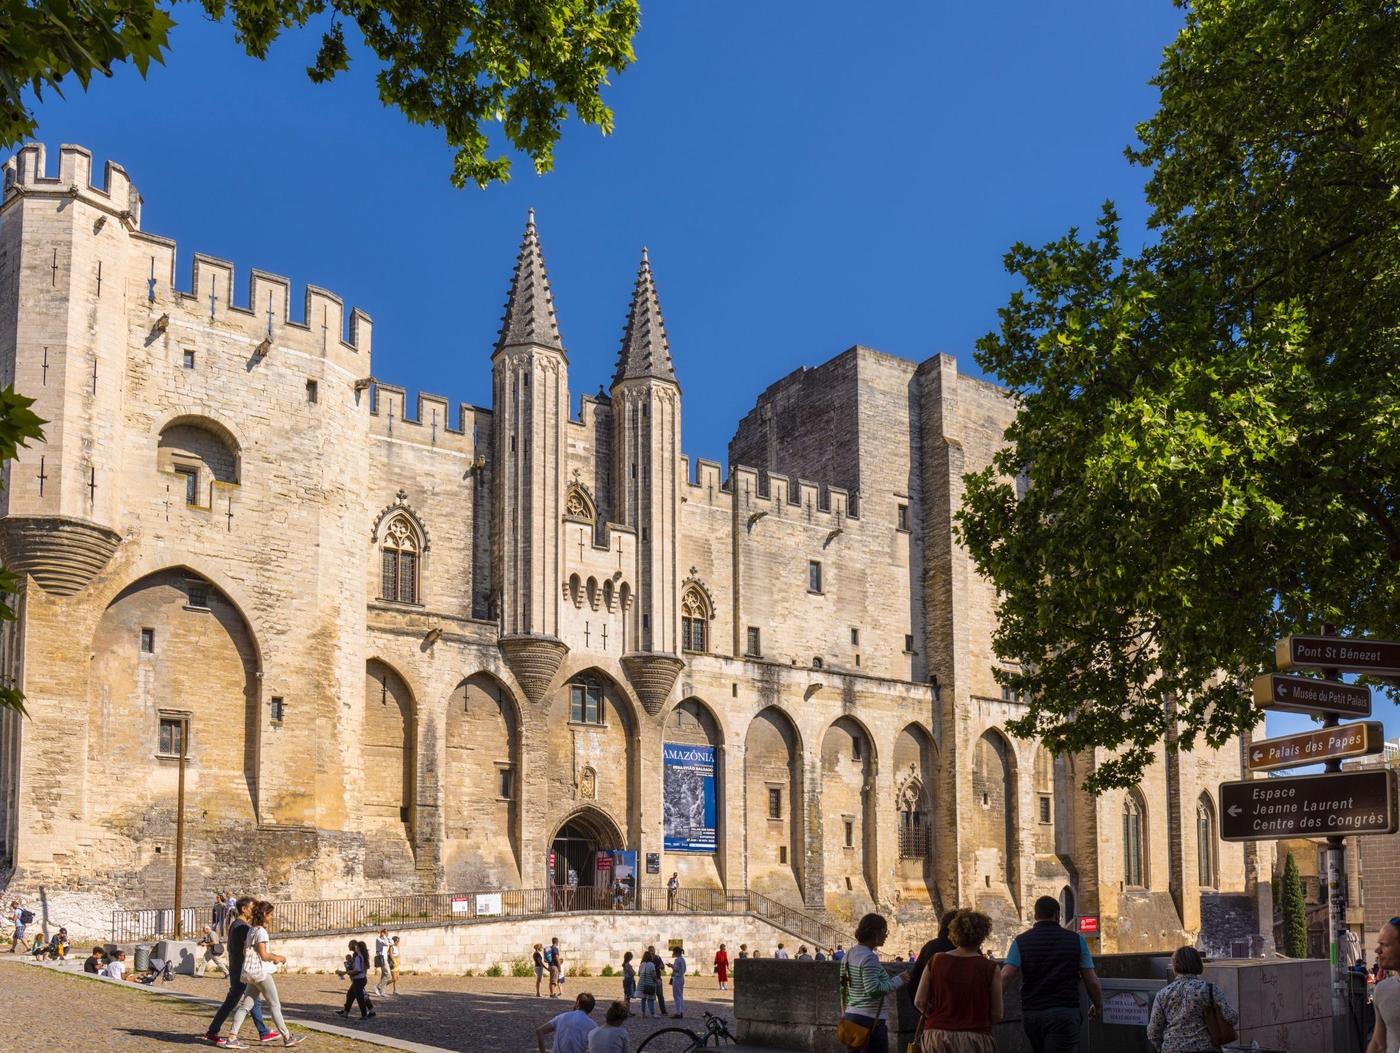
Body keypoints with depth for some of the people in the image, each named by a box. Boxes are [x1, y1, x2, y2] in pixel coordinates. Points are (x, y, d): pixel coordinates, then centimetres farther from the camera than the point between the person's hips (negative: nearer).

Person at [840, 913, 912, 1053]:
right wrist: (898, 980, -14)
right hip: (870, 1019, -9)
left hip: (851, 1015, 9)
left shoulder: (849, 955, 11)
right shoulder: (869, 957, -16)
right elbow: (873, 989, -23)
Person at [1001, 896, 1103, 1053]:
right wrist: (1097, 1006, 20)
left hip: (1030, 1014, 3)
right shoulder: (1075, 940, 3)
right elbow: (1092, 981, 3)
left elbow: (1005, 977, -10)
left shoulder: (1021, 942, 3)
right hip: (1064, 1012, -3)